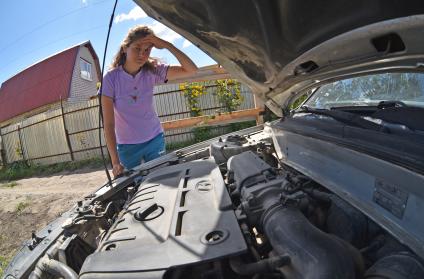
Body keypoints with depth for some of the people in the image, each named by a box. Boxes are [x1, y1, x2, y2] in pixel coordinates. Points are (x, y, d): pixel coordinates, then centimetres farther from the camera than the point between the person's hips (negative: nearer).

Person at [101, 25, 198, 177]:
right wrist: (115, 162, -21)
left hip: (155, 140, 2)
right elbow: (108, 123, -17)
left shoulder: (152, 71, -9)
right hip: (127, 147, -1)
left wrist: (167, 45, -25)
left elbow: (191, 70, -17)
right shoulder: (111, 78, -15)